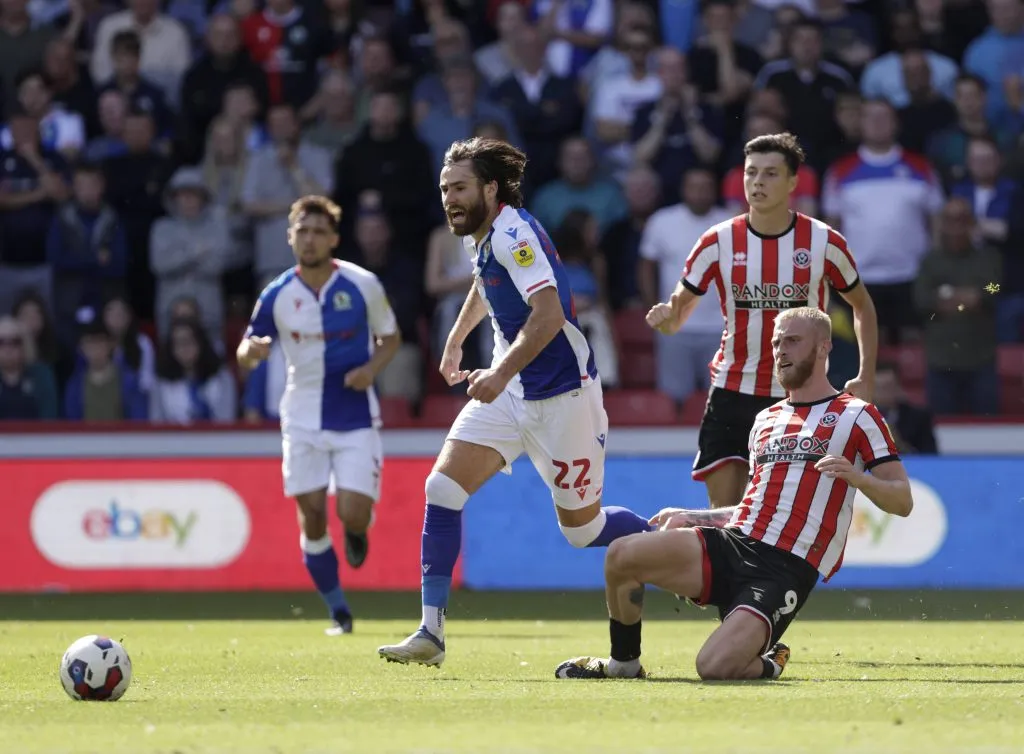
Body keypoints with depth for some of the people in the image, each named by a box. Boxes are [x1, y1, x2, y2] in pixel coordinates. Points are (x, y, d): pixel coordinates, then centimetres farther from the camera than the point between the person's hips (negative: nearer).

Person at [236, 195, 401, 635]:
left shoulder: (363, 286, -6)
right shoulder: (277, 295, -3)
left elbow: (390, 338, 7)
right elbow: (245, 355, 3)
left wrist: (371, 368, -13)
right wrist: (252, 351, -22)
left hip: (355, 416, -2)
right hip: (303, 417, 2)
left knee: (353, 513, -13)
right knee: (312, 515, -1)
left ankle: (356, 533, 27)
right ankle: (338, 612, 15)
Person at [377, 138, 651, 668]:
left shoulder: (513, 234, -20)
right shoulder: (480, 236, 8)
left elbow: (549, 313, -32)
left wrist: (501, 373, -39)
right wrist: (455, 340, 39)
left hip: (561, 394, -8)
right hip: (508, 391, 8)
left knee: (582, 528, 2)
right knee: (443, 488, -9)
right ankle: (430, 632, -9)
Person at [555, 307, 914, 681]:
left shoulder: (856, 416, 4)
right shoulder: (765, 420, 24)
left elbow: (902, 502, 0)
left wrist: (858, 478, -19)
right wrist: (689, 517, 23)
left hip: (786, 570, -6)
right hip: (733, 544, 6)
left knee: (715, 666, -27)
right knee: (621, 554, -17)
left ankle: (767, 664, 11)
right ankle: (623, 664, 7)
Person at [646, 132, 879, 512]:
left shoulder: (823, 242, -5)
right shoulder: (719, 242, -4)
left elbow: (862, 306, 10)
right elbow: (678, 310, 3)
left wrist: (865, 377, 0)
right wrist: (666, 316, -22)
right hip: (732, 394, 1)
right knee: (723, 514, -5)